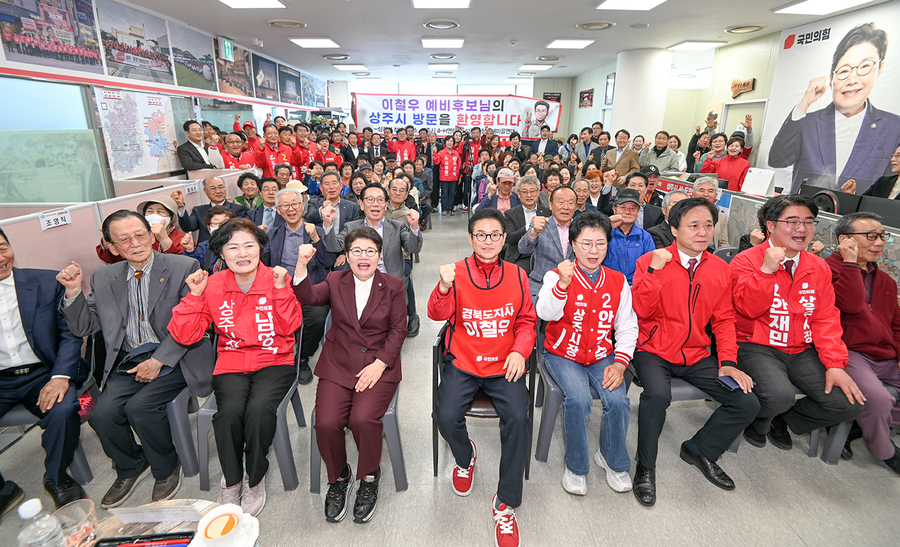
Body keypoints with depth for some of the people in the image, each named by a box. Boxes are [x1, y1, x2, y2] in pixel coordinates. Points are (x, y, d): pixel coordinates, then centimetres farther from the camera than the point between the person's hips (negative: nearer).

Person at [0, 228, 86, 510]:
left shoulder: (47, 282, 1)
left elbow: (71, 333, -2)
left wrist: (60, 376, -16)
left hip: (43, 374, -2)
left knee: (63, 411, -29)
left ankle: (56, 478, 1)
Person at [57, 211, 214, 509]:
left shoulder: (184, 267, -5)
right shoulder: (104, 278, 11)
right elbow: (84, 327, 13)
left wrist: (159, 360, -16)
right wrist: (73, 291, -3)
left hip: (174, 358, -4)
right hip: (128, 361, 5)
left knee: (139, 406, -24)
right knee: (102, 413, -16)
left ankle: (167, 468, 6)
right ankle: (130, 468, 16)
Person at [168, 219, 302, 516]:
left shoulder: (277, 279, -1)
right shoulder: (213, 286, 3)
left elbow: (289, 328, -8)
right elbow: (185, 335, 0)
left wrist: (281, 289, -17)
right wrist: (195, 295, -9)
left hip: (274, 361, -1)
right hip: (231, 364, 2)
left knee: (258, 409, -29)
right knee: (229, 411, -27)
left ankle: (255, 479, -2)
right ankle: (232, 480, 1)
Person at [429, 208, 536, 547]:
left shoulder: (517, 275, 6)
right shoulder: (456, 272, 0)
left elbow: (527, 321, 11)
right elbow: (438, 314, -13)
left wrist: (520, 351, -8)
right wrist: (444, 287, -33)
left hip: (503, 366, 1)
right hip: (462, 363, 0)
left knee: (518, 419, -22)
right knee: (446, 417, -21)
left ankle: (506, 504, 0)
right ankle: (465, 457, 18)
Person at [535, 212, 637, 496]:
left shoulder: (618, 281, 5)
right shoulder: (557, 276, -6)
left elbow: (627, 327, 7)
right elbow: (545, 313, -22)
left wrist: (620, 363, -6)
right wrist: (563, 283, -37)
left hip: (601, 356, 3)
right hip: (563, 354, -3)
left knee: (618, 401, -21)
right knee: (579, 399, -28)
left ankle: (612, 459, 12)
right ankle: (576, 466, 0)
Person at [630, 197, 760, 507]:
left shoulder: (720, 269, 7)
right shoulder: (651, 261, -7)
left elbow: (723, 320, 10)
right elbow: (641, 311, -14)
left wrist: (728, 361, -2)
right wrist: (654, 270, -24)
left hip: (696, 355, 5)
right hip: (654, 351, -5)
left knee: (747, 403, -9)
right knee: (658, 394, -32)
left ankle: (699, 449, 19)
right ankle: (646, 466, -5)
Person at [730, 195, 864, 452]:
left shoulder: (819, 268, 9)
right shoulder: (746, 261, -8)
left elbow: (826, 319, 5)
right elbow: (748, 309, -18)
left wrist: (835, 364, -5)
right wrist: (766, 270, -27)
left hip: (802, 351, 6)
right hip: (756, 347, -6)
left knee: (849, 403, -7)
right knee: (780, 395, -30)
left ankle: (782, 419, 20)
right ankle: (757, 423, 8)